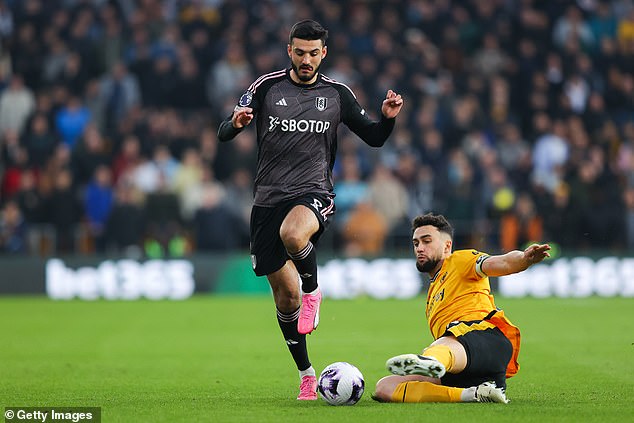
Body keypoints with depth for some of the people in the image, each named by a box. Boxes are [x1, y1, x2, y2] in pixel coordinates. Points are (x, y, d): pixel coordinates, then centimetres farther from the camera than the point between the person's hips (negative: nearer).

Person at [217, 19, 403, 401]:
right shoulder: (267, 87, 3)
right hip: (269, 198, 2)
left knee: (292, 233, -38)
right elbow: (223, 133, 1)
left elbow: (374, 137, 11)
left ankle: (313, 291, -8)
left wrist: (388, 119, -10)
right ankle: (307, 375, 18)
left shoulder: (337, 94, 5)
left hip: (313, 195, -2)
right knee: (284, 293, 3)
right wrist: (236, 123, -22)